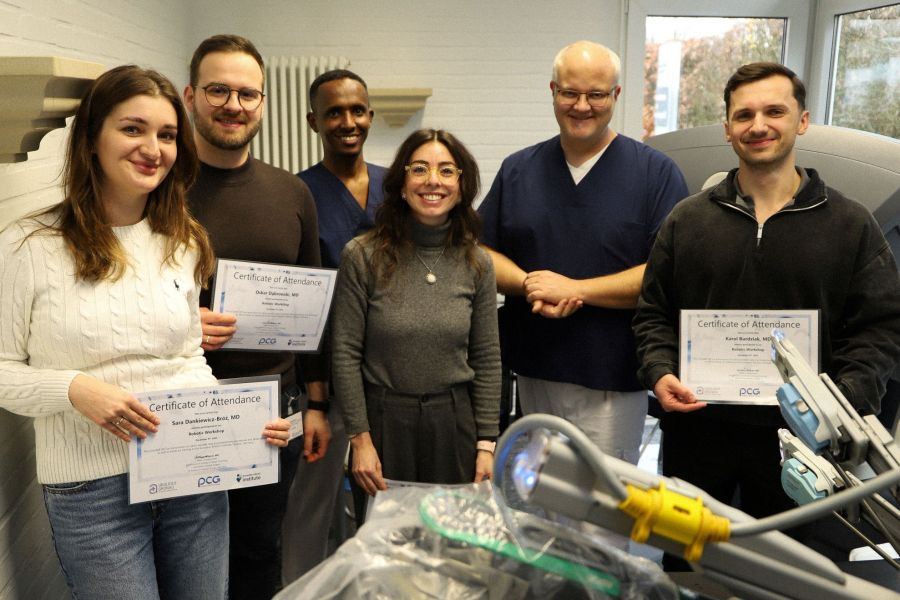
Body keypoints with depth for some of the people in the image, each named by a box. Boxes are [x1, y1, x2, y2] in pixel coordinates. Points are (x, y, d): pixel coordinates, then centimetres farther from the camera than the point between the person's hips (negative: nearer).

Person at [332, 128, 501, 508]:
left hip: (453, 423, 2)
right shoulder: (363, 256, -7)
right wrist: (360, 439, -8)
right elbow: (345, 354, -6)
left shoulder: (476, 264, 1)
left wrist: (486, 443, 1)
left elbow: (487, 358, 4)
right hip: (384, 421, -2)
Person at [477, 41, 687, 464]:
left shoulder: (656, 172, -4)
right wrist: (530, 285, -13)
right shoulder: (517, 170, 8)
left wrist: (576, 289, -18)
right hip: (532, 372, 4)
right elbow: (483, 253, 8)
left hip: (613, 383, -3)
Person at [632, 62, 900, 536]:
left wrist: (847, 399, -16)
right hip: (696, 431, 1)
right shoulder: (687, 220, 5)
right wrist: (660, 372, -9)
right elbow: (653, 313, 8)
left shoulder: (851, 225, 1)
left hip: (799, 438, -1)